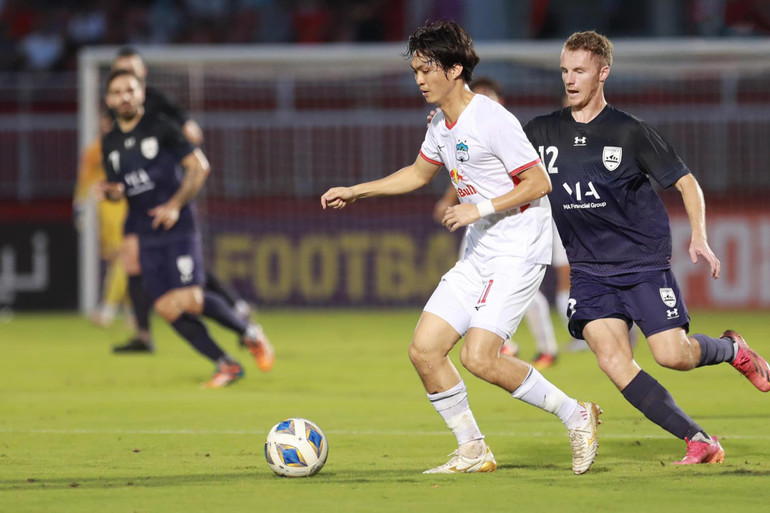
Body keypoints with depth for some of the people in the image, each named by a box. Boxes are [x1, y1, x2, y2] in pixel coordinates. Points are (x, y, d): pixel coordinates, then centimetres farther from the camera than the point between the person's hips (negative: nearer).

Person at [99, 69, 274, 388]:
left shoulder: (160, 128, -3)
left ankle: (250, 334, 4)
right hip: (147, 236, 5)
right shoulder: (110, 144, 12)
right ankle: (226, 365, 5)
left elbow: (199, 166, -5)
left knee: (189, 299, -20)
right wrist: (112, 191, -2)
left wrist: (176, 204, -12)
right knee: (167, 308, -6)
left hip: (178, 228, -5)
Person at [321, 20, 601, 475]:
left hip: (519, 250, -9)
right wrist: (355, 192, 25)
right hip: (479, 255, 9)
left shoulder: (492, 120, -17)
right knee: (424, 350, 0)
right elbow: (419, 173, 29)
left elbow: (539, 182, -15)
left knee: (479, 357, -19)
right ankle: (473, 451, 11)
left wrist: (481, 209, -18)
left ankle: (577, 416, -2)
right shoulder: (442, 126, 10)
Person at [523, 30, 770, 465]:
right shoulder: (543, 132, 5)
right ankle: (698, 441, -11)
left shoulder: (630, 132, -5)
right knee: (612, 359, -17)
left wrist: (699, 238, -12)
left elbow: (686, 183, 1)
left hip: (644, 262, -3)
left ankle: (731, 348, 23)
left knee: (673, 355, -13)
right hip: (589, 270, 3)